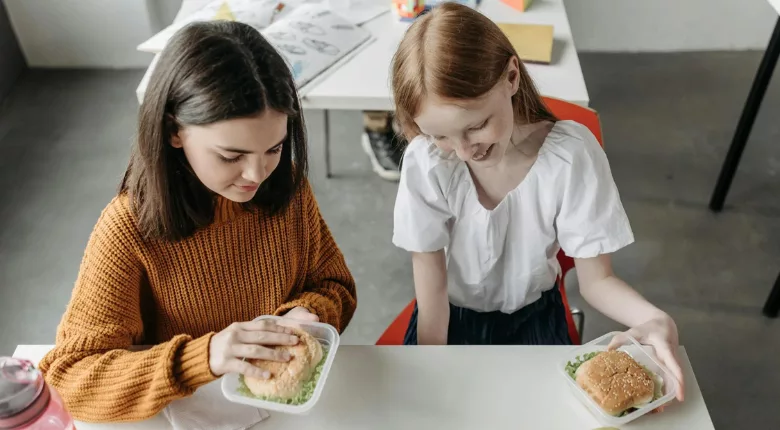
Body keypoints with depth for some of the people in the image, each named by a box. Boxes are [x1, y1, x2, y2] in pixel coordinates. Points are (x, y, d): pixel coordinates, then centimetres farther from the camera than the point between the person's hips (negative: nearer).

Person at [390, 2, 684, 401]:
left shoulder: (572, 155, -26)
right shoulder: (425, 162, -26)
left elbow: (596, 279, -17)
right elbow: (432, 283, -16)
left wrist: (655, 320, -37)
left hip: (533, 316, 0)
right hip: (451, 316, 0)